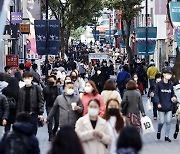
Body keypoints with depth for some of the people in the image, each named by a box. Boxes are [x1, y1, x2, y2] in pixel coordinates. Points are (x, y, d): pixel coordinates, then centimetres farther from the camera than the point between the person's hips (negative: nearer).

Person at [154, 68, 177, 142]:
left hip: (169, 106, 3)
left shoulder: (170, 85, 6)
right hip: (161, 106, -3)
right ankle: (159, 131, 30)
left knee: (168, 122, 2)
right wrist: (158, 103, -16)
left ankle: (167, 136, 11)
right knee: (161, 122, 1)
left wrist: (174, 98, -5)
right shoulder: (159, 84, -7)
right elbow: (156, 94, -6)